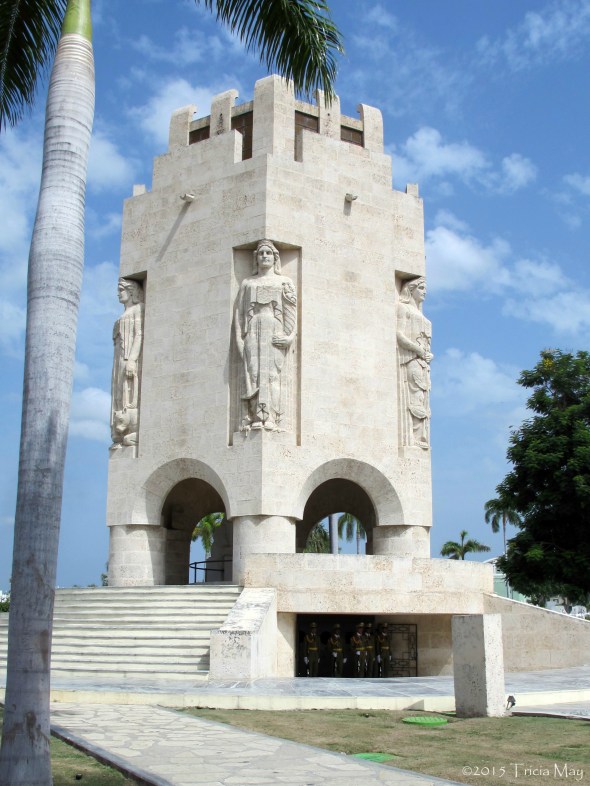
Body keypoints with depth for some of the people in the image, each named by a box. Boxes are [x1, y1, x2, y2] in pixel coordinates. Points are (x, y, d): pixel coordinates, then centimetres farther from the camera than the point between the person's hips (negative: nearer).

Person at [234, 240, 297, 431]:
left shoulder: (284, 282, 17)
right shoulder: (247, 283, 21)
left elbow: (292, 310, 6)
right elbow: (239, 311, 14)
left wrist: (289, 335, -9)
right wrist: (239, 337, 0)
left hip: (274, 331, -1)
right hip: (253, 330, 1)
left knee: (272, 371, -11)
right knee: (252, 372, -11)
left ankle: (270, 419, -17)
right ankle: (254, 418, -17)